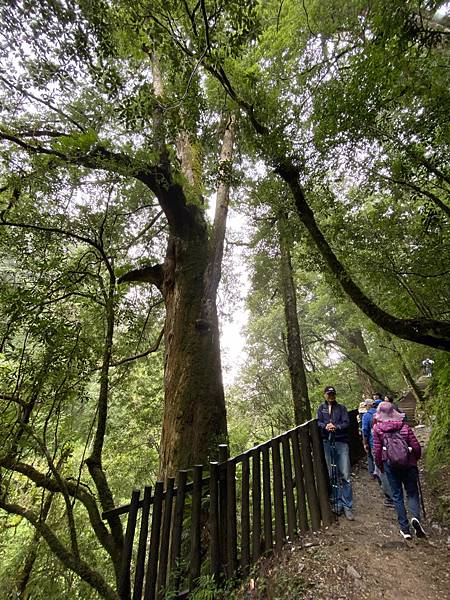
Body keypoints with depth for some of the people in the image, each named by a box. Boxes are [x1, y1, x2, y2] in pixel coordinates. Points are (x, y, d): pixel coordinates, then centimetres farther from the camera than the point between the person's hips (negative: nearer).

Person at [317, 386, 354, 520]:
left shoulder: (341, 407, 6)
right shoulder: (321, 408, 10)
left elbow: (346, 423, -3)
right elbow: (318, 422, 1)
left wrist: (336, 427, -22)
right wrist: (326, 426, -21)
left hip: (341, 442, -1)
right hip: (327, 442, 1)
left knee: (345, 475, -4)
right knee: (332, 475, 8)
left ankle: (347, 506, 7)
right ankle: (338, 503, 21)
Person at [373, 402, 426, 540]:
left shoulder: (377, 428, -8)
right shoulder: (404, 426, -4)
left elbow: (377, 450, -6)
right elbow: (416, 446, -2)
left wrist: (380, 466, 9)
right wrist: (415, 458, 19)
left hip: (390, 465, -1)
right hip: (408, 463, 1)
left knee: (397, 495, 11)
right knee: (412, 492, 13)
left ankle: (405, 528, 13)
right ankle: (416, 517, -11)